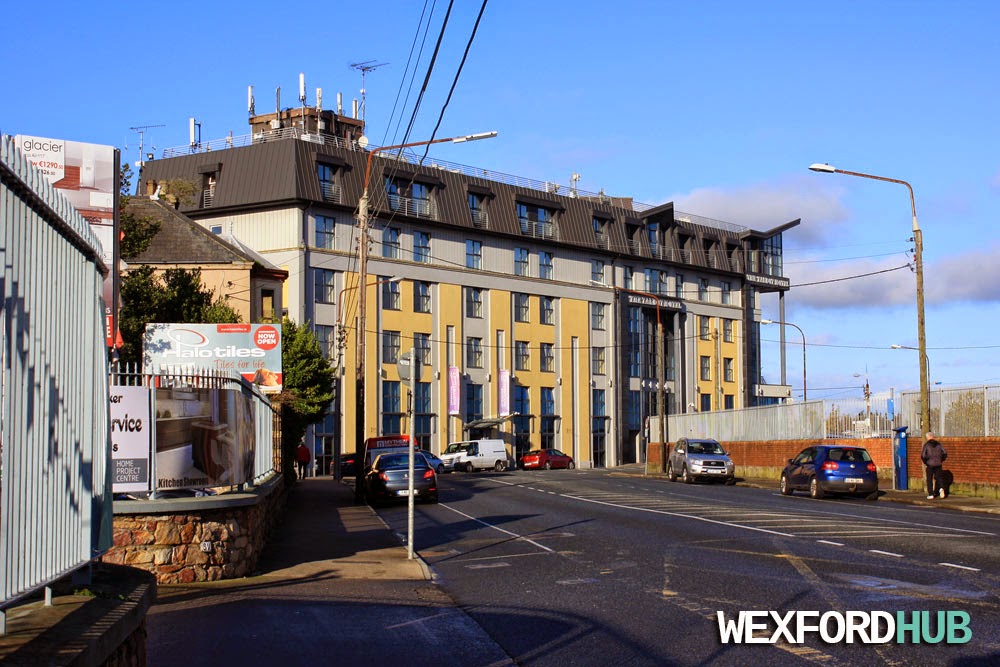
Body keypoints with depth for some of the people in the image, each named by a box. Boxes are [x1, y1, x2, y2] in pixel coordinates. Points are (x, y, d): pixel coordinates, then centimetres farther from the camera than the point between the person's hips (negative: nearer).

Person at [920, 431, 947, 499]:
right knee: (939, 477, 11)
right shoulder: (938, 444, 4)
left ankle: (930, 495, 9)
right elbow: (944, 453, 1)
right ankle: (941, 488, -18)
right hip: (938, 464, 3)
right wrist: (942, 460, 15)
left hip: (930, 465, -3)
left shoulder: (926, 445, -6)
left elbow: (923, 456, -13)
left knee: (929, 480, 8)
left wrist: (925, 462, 4)